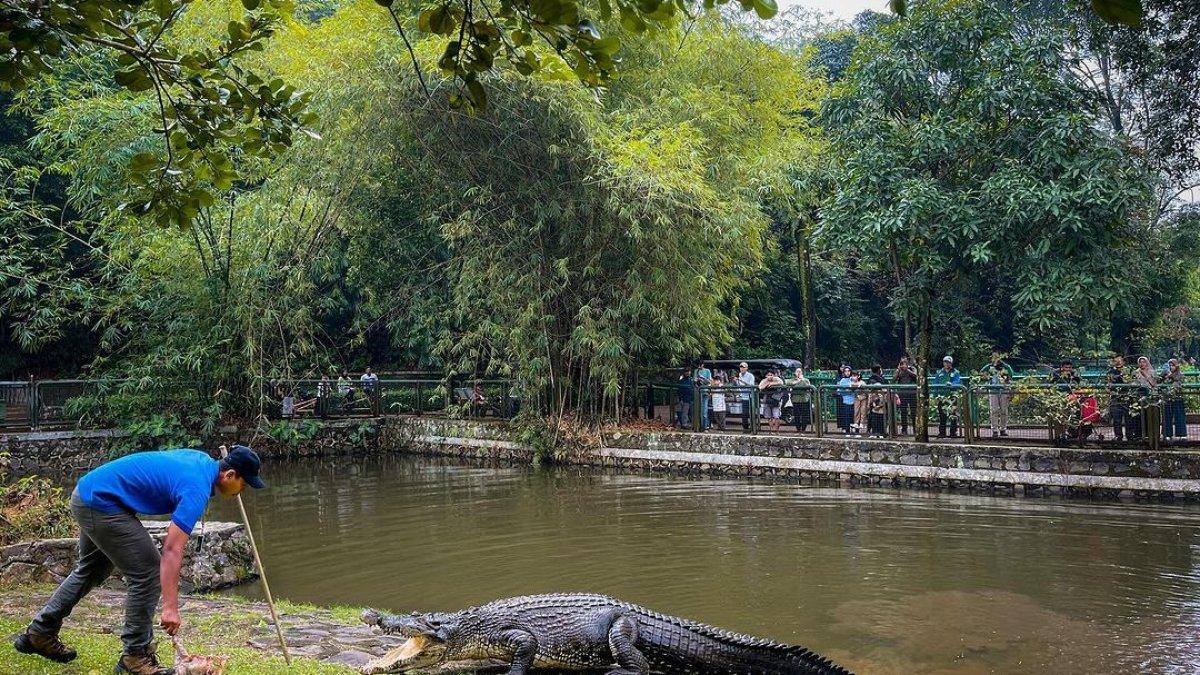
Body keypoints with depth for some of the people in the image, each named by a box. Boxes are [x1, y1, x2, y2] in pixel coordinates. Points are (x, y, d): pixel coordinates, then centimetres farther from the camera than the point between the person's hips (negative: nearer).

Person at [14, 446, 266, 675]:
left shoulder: (202, 459, 3)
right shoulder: (197, 490, -23)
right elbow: (172, 550, -28)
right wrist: (170, 607, -30)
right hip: (103, 504, -10)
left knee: (91, 570, 26)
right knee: (147, 573, -8)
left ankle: (39, 633, 38)